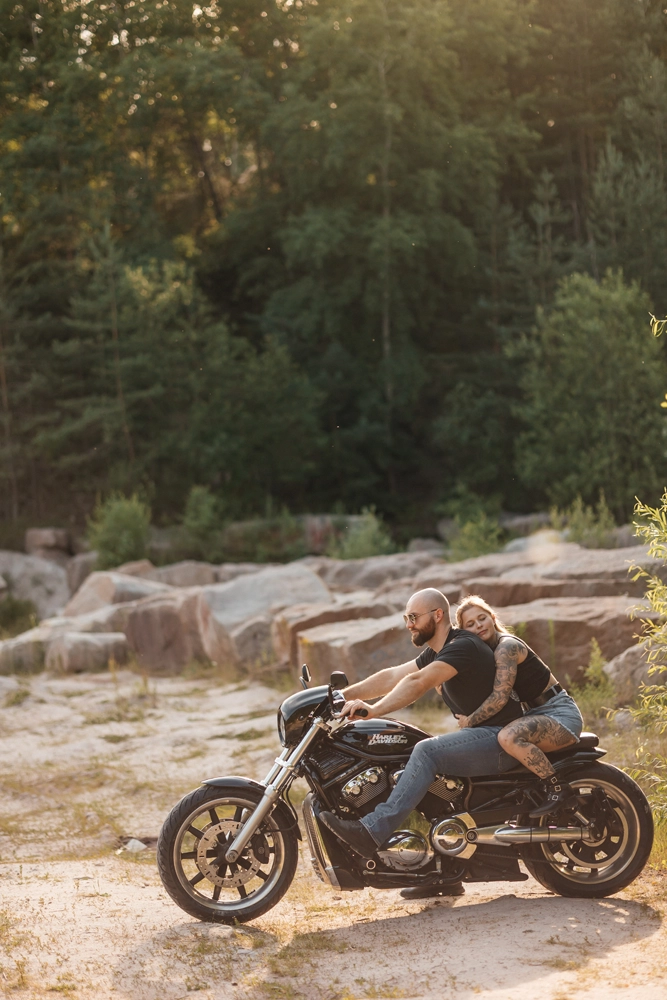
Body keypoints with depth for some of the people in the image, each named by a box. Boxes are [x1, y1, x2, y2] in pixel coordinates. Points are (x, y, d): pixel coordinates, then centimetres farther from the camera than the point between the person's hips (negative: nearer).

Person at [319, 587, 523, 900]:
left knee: (427, 751, -27)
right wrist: (342, 695, 0)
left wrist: (373, 710, -37)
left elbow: (417, 683, -29)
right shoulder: (435, 653, 16)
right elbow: (392, 676, 10)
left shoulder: (463, 645, -16)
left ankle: (373, 832, -35)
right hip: (480, 736, 11)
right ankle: (446, 875, 5)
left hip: (501, 737, -11)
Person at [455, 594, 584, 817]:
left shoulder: (506, 646, -16)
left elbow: (500, 696, -23)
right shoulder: (487, 651, 13)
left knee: (508, 737, -35)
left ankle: (558, 789, -24)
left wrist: (470, 721, -14)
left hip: (561, 714, -10)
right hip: (537, 712, 10)